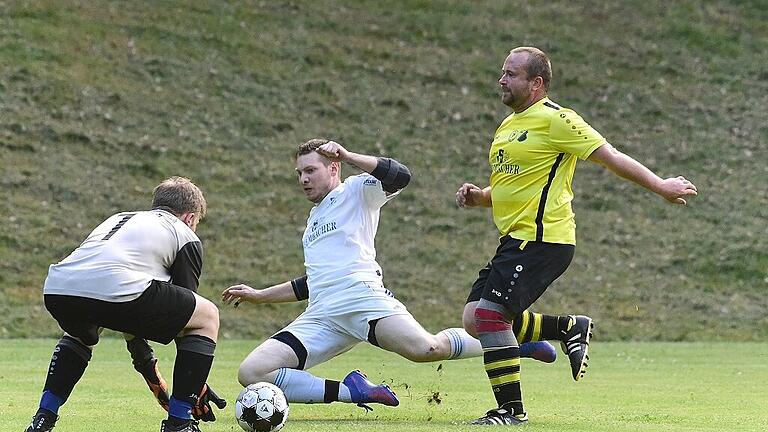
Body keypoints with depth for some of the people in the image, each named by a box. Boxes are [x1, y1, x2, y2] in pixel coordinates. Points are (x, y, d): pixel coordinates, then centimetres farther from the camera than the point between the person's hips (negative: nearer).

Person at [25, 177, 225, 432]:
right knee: (208, 317, 16)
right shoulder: (185, 236, 24)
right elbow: (183, 314, 22)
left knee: (83, 333, 43)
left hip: (55, 291, 6)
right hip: (115, 291, -6)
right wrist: (197, 382, 31)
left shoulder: (119, 219, 41)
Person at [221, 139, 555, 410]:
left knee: (425, 349, -33)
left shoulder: (357, 192, 10)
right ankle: (351, 392, -11)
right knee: (251, 374, -15)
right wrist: (259, 296, 40)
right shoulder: (314, 218, 33)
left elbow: (399, 175, -11)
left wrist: (346, 155, -12)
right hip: (321, 318, 7)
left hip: (364, 299, -7)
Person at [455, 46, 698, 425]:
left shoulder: (555, 120, -10)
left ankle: (511, 409, -6)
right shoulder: (508, 126, 18)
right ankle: (571, 328, 15)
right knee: (476, 318, 3)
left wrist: (660, 186, -6)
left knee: (488, 316, -16)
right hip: (517, 239, 9)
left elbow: (610, 157, -8)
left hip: (542, 240, -9)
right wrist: (478, 197, 9)